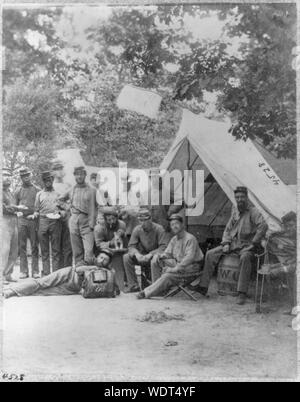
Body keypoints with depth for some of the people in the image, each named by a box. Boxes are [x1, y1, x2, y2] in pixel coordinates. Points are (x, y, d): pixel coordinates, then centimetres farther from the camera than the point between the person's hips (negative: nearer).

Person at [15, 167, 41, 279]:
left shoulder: (37, 190, 7)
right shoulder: (18, 191, 12)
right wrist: (18, 211, -2)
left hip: (34, 220, -1)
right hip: (21, 220, 2)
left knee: (34, 246, 0)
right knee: (22, 246, 1)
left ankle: (35, 271, 6)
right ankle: (24, 271, 7)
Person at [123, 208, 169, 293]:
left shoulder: (158, 229, -13)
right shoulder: (137, 230, -3)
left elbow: (164, 247, -19)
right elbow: (131, 246, -4)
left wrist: (150, 254, -32)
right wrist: (137, 254, -27)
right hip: (142, 256, 4)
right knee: (126, 257, -20)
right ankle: (133, 286, -16)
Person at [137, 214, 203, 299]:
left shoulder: (190, 239, -15)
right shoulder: (174, 239, 12)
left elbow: (189, 257, -25)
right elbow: (168, 253, 14)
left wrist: (177, 268, -30)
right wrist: (159, 256, -9)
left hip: (191, 267, -8)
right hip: (177, 263, 8)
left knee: (168, 275, -30)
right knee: (155, 261, -5)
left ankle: (147, 293, -22)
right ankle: (158, 288, -5)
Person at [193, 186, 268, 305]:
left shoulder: (253, 212, -7)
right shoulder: (234, 212, 13)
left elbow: (263, 226, -21)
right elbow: (227, 230, 18)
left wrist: (253, 243, -20)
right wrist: (226, 243, 1)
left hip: (246, 245, -6)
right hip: (232, 243, 6)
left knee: (245, 258, -39)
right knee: (211, 254, -8)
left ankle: (242, 293, -34)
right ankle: (203, 287, -5)